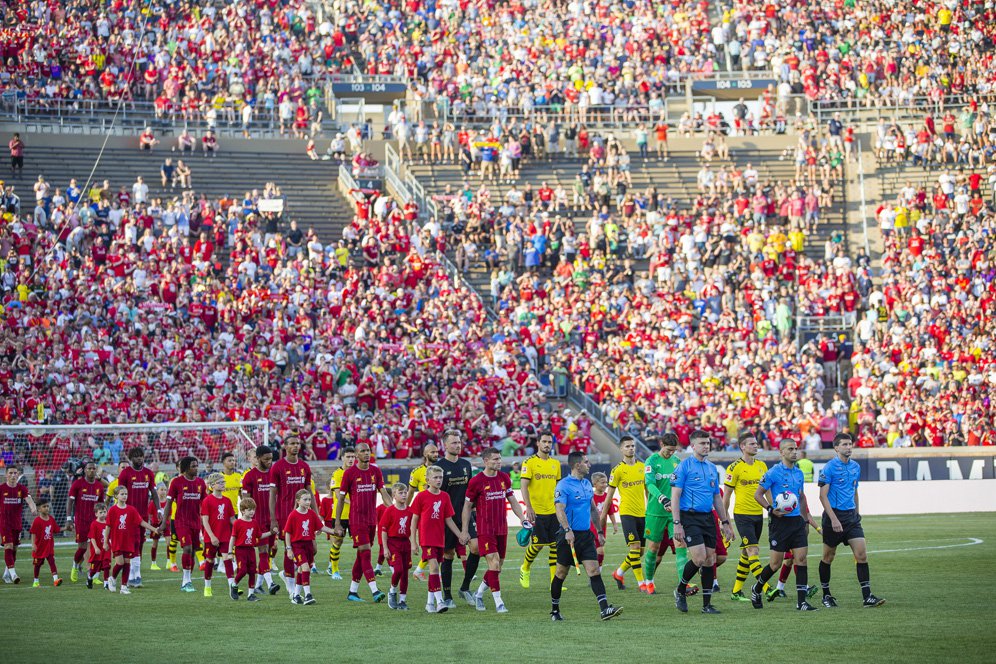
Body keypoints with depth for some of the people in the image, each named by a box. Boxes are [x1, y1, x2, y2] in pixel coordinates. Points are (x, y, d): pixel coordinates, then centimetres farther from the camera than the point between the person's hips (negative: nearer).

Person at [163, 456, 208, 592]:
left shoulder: (200, 482, 8)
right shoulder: (177, 481, -4)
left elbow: (204, 503, 16)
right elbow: (169, 502, 0)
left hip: (196, 522, 5)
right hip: (181, 521, -5)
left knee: (193, 551, 6)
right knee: (187, 548, -17)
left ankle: (186, 582, 16)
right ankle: (187, 581, -10)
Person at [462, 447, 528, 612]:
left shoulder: (505, 478, 8)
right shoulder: (476, 481, -7)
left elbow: (512, 500, 16)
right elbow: (467, 506, 0)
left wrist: (522, 518, 2)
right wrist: (464, 531, -1)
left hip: (502, 529, 6)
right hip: (485, 529, -6)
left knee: (498, 566, 8)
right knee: (494, 563, -13)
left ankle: (479, 594, 27)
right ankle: (498, 602, -11)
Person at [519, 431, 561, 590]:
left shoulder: (555, 463, 12)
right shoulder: (529, 462, -6)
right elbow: (524, 486, -10)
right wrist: (529, 507, -20)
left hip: (554, 511, 5)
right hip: (537, 511, -5)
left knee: (555, 545, 1)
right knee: (538, 544, -4)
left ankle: (554, 581, 4)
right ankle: (525, 569, 24)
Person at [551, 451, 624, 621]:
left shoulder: (587, 484, 13)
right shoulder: (563, 485, -10)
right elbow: (560, 510, -21)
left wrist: (599, 531, 23)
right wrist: (567, 530, -34)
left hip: (586, 535, 6)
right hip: (569, 535, -6)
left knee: (594, 571, -6)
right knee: (561, 573, 6)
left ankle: (604, 609, -15)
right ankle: (554, 610, 21)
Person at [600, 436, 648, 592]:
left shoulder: (642, 467, 9)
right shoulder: (618, 470, -5)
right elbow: (609, 495, 0)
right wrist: (603, 516, 2)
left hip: (642, 513, 5)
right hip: (627, 513, -5)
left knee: (639, 552, 8)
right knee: (635, 547, -15)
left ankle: (619, 573, 29)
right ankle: (641, 583, -13)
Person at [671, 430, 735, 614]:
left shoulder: (711, 468, 15)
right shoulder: (684, 466, -5)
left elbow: (717, 497, 22)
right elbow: (675, 496, -9)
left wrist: (725, 522, 17)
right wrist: (677, 524, -16)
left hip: (708, 518, 6)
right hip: (690, 517, -6)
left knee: (709, 560, 3)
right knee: (699, 558, -17)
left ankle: (707, 604, 8)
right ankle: (680, 591, 6)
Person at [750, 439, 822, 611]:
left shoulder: (799, 473, 12)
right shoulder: (773, 472, -8)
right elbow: (758, 494, -5)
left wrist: (805, 519, 21)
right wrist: (772, 509, -17)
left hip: (797, 521, 5)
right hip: (780, 521, -5)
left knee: (801, 558, -5)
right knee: (776, 563, -1)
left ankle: (801, 601, -4)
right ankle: (756, 590, 25)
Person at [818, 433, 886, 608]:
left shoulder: (855, 467, 10)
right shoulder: (829, 468, -10)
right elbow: (823, 495, -14)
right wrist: (833, 519, -21)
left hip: (851, 516, 5)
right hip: (834, 515, -5)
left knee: (862, 554, -7)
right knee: (828, 557, 7)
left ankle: (867, 597, -10)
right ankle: (826, 595, 22)